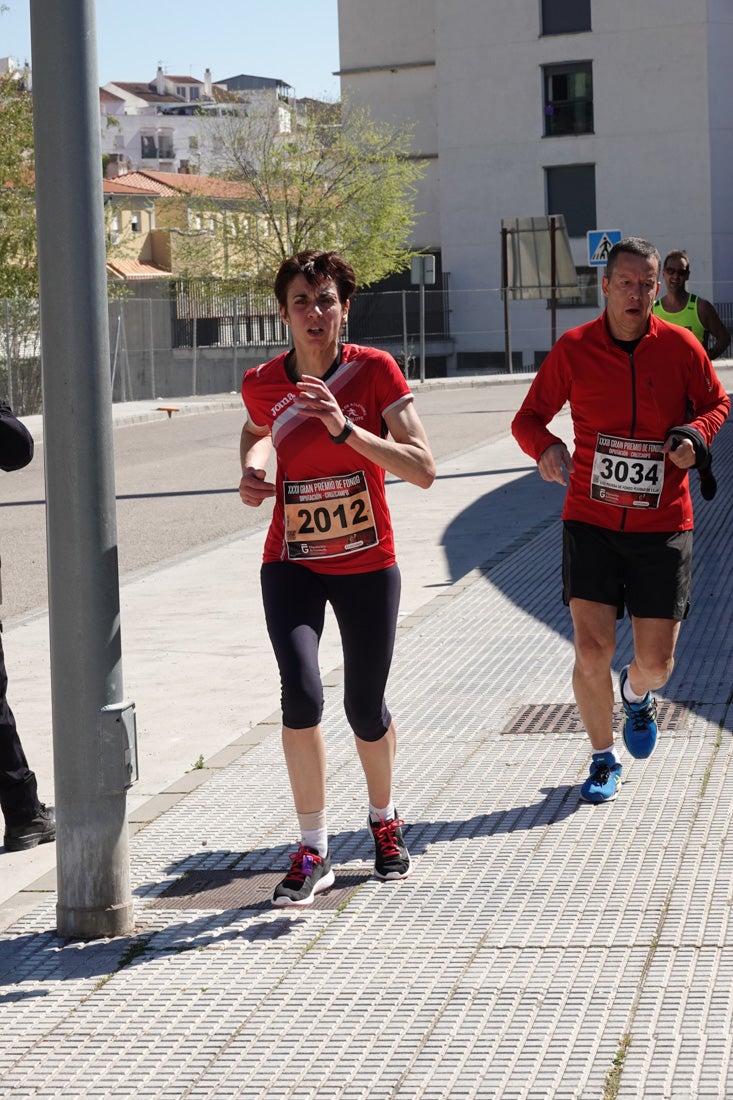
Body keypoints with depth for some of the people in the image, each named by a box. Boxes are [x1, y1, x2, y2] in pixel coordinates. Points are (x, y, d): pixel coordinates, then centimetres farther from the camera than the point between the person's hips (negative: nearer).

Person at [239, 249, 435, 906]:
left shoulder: (375, 371, -13)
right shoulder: (263, 385, -5)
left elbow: (423, 470, -19)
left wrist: (345, 428, -28)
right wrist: (251, 471, -1)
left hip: (367, 564, -1)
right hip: (292, 563, 1)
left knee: (366, 710, 9)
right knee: (302, 695, -19)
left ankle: (385, 821, 40)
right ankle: (313, 853, -4)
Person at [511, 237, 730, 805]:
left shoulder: (680, 346, -2)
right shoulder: (574, 348, -2)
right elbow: (529, 417, 6)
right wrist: (545, 446, -17)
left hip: (663, 525, 0)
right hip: (591, 521, 0)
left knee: (656, 663, 1)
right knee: (592, 650, -8)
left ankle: (637, 695, 40)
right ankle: (604, 758, 17)